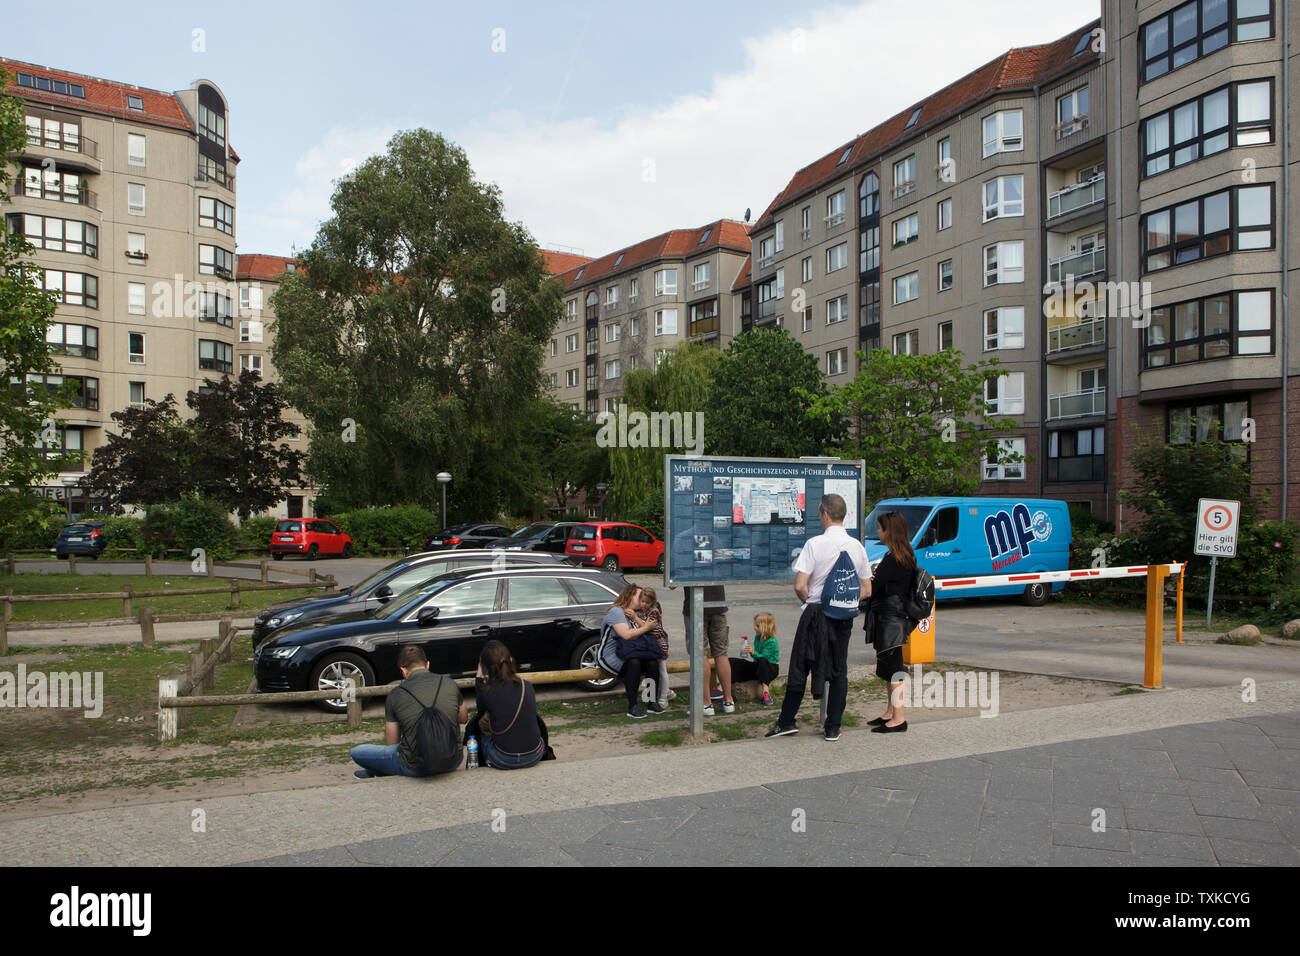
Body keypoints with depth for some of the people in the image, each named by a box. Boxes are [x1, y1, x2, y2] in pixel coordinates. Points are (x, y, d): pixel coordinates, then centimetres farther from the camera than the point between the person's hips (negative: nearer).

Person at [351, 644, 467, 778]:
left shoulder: (395, 695, -4)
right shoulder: (450, 684, 1)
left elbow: (391, 744, 6)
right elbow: (463, 719, 19)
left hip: (416, 768, -3)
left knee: (356, 752, 12)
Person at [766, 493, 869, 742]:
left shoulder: (815, 544, -12)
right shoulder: (857, 546, 3)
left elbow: (800, 586, -16)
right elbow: (866, 590, 7)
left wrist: (809, 600, 2)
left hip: (815, 612, -4)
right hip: (845, 617, 4)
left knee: (800, 667, 6)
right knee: (839, 671, 10)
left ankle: (786, 722, 15)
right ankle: (833, 728, 13)